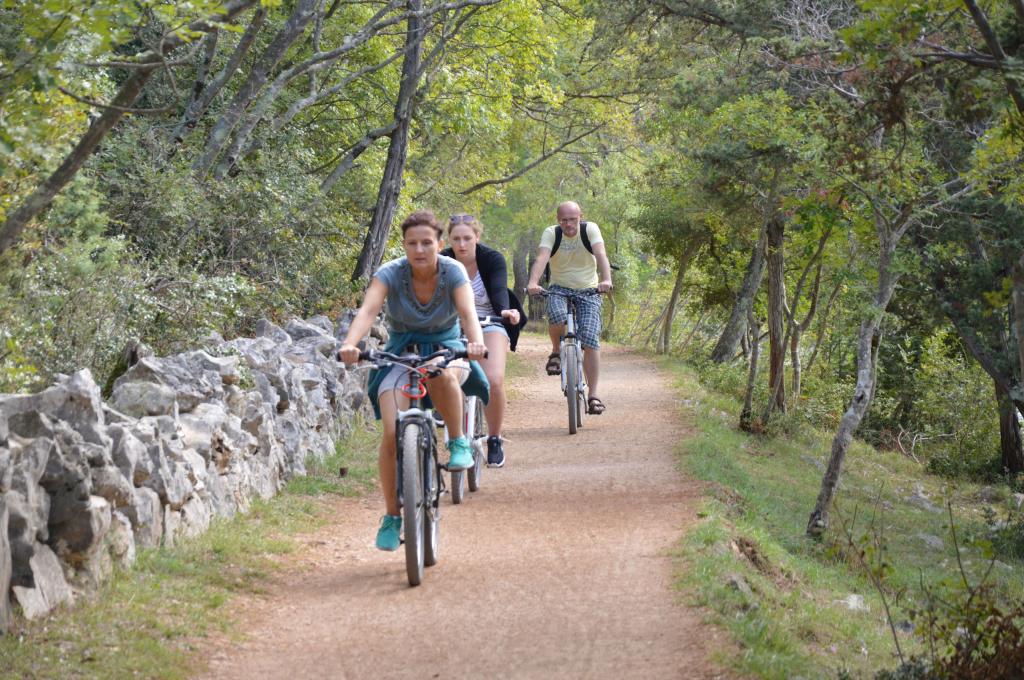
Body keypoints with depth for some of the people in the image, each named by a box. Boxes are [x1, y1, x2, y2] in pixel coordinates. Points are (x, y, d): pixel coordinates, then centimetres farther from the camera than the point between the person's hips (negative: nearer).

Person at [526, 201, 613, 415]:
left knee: (590, 340, -15)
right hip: (560, 289, 0)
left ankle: (593, 395, -8)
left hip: (588, 291, 0)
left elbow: (601, 255, -25)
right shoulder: (551, 233, -9)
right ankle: (556, 351, -2)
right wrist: (533, 283, -44)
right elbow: (541, 258, -25)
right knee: (557, 316, -34)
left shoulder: (590, 229, -10)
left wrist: (606, 280, -44)